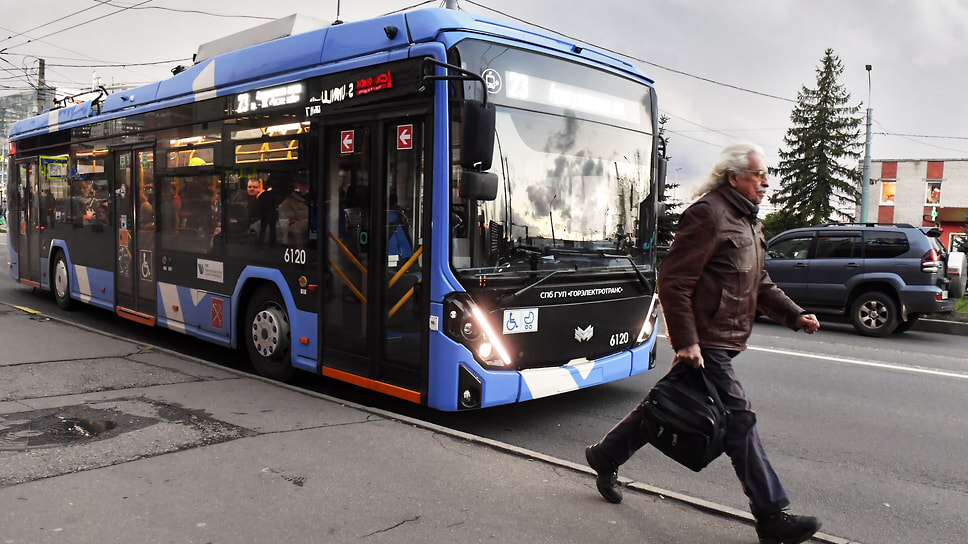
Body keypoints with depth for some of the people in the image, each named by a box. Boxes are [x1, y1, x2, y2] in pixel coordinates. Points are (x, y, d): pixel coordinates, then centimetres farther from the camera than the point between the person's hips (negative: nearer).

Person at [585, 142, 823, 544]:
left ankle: (605, 455, 32)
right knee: (739, 420, -5)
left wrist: (794, 315, 13)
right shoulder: (708, 214, -15)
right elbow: (673, 281, -20)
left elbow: (759, 283, 25)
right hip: (704, 341, -10)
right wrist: (686, 341, -22)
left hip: (721, 341, 10)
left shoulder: (748, 221, 18)